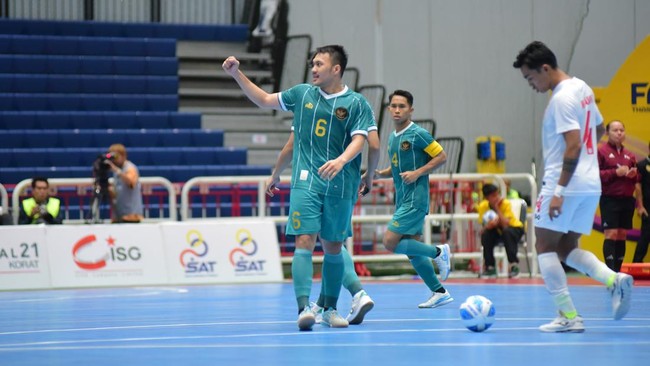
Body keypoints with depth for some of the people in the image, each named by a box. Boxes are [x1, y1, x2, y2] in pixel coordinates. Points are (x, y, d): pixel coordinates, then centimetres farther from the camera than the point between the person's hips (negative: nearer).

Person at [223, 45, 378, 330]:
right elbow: (264, 100, 22)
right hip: (305, 181, 1)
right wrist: (237, 74, 13)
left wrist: (341, 160, -31)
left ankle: (330, 309, 23)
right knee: (305, 242, -14)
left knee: (333, 248, 9)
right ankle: (304, 309, -22)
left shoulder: (356, 103, 0)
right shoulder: (302, 94, 10)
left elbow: (359, 140, -12)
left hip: (339, 186, -1)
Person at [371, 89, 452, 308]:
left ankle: (438, 252, -1)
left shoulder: (418, 134, -11)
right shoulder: (392, 138, 14)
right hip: (402, 200, 9)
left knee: (390, 242, -14)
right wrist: (380, 174, 6)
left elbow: (441, 157, -10)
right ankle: (439, 292, 16)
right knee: (412, 251, 8)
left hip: (415, 199, -9)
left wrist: (417, 173, -19)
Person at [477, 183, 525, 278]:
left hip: (515, 228, -3)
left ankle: (514, 265, -33)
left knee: (506, 231, -36)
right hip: (497, 231, 3)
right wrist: (488, 225, -39)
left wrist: (497, 208, -35)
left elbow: (505, 224, -35)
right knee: (486, 235, -27)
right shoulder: (483, 206, -15)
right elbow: (483, 230, -17)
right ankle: (490, 267, -15)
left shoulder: (506, 204, -23)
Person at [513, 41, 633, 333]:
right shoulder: (582, 88, 13)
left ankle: (568, 316, -6)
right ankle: (615, 280, -7)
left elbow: (574, 146, -23)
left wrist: (559, 191, -23)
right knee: (566, 249, 14)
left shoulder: (562, 98, -16)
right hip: (591, 185, 9)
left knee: (545, 246, 0)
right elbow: (599, 130, 25)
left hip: (566, 183, -9)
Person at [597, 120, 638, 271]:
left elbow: (637, 179, 20)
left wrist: (634, 174, -4)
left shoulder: (629, 155, 13)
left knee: (622, 235, 7)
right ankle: (610, 271, -14)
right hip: (610, 200, -6)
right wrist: (615, 172, -18)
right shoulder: (601, 151, -3)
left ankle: (617, 270, 12)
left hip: (627, 200, 6)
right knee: (611, 234, -12)